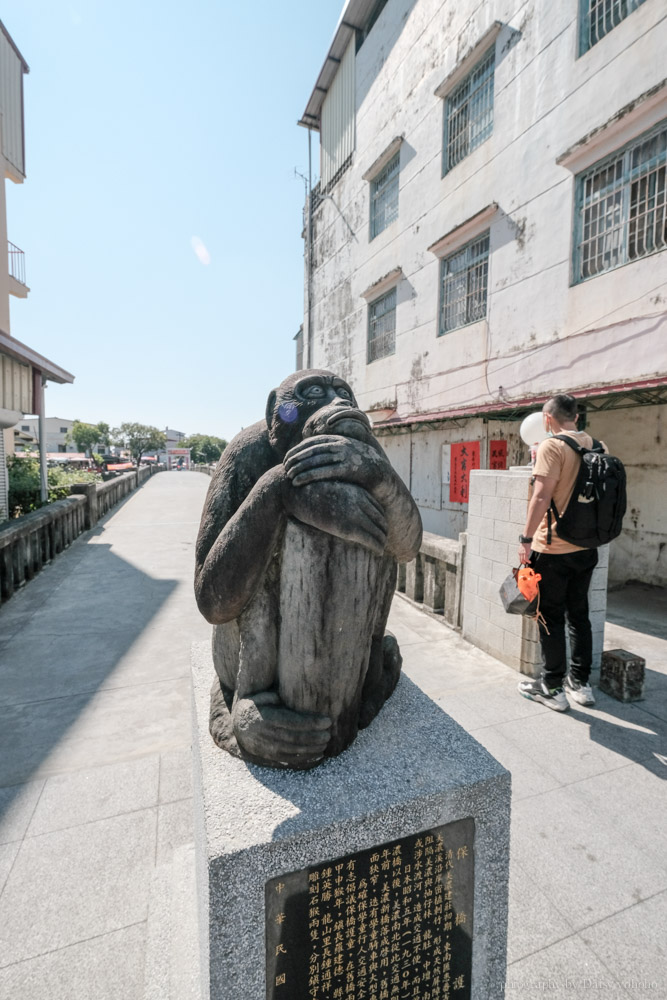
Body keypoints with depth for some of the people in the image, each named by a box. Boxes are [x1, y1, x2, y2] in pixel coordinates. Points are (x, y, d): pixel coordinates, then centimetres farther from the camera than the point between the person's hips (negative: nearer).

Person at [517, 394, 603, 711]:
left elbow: (541, 497, -22)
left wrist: (526, 538, -14)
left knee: (551, 618, 4)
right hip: (586, 548, 7)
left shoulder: (552, 446, -14)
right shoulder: (595, 445, 8)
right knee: (579, 615, 17)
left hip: (553, 550, -7)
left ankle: (552, 688, 16)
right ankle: (580, 683, 29)